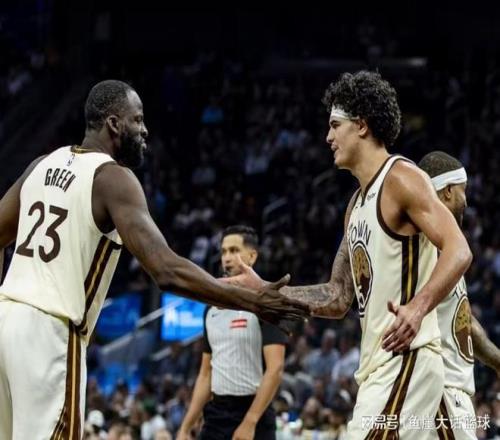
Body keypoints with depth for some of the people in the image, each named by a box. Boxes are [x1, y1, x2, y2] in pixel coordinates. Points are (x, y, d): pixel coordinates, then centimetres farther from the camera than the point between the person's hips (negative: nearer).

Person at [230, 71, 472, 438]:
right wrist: (263, 291, 18)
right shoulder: (358, 204, 21)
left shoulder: (401, 178, -8)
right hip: (377, 364, 10)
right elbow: (338, 298, 23)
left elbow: (458, 251, -20)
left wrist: (417, 308, -35)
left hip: (406, 358, -10)